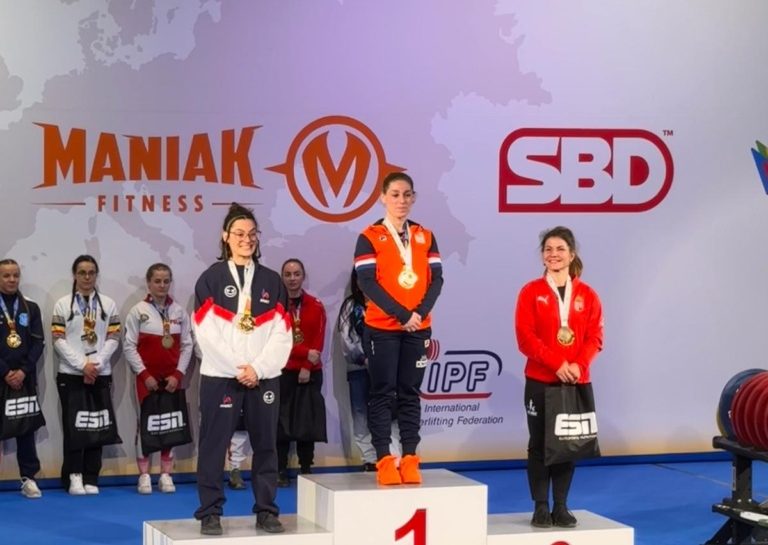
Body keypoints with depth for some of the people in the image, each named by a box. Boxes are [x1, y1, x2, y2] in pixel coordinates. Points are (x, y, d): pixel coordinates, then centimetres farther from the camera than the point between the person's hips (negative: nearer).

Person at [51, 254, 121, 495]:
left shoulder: (108, 304, 8)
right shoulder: (62, 304, 4)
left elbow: (113, 338, 3)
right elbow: (58, 340, -4)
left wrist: (96, 364, -10)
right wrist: (82, 364, -13)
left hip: (101, 374, 2)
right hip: (70, 375, -2)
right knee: (73, 426, -4)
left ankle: (91, 479, 6)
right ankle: (74, 477, 1)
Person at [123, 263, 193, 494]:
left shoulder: (179, 311, 4)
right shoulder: (138, 311, -4)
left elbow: (187, 345, 4)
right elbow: (129, 347, -5)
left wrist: (178, 374, -5)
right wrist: (144, 374, -10)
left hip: (172, 378, 3)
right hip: (147, 378, -2)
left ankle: (166, 475, 11)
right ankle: (144, 476, 5)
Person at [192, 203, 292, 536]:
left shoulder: (272, 281, 10)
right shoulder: (210, 279, 1)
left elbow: (282, 334, 4)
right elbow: (206, 333, -7)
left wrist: (258, 368, -9)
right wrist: (236, 369, -12)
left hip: (264, 378, 3)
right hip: (220, 376, -3)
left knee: (265, 444, 6)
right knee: (214, 445, -2)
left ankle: (266, 511, 15)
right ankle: (210, 513, 6)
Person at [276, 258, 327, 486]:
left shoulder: (316, 306, 6)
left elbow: (319, 341, 1)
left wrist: (307, 367, -10)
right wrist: (306, 353, -18)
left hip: (310, 372, 2)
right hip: (283, 371, -2)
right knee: (282, 421, -5)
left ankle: (306, 469, 12)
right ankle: (281, 471, -1)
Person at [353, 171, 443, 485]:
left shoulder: (425, 236, 9)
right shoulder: (369, 237, -3)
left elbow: (436, 279, 4)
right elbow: (367, 283, -11)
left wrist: (420, 312, -13)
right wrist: (402, 315, -17)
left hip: (419, 328, 3)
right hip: (382, 328, -3)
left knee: (411, 393, 5)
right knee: (383, 393, -2)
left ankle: (410, 458, 7)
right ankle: (384, 460, -1)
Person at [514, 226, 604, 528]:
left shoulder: (587, 295, 6)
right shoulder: (531, 292, -1)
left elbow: (595, 337, 2)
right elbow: (525, 336, -9)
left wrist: (579, 364, -17)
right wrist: (557, 363, -19)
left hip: (576, 382, 2)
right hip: (539, 380, -2)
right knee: (539, 443, 2)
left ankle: (561, 506, 14)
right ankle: (541, 506, 7)